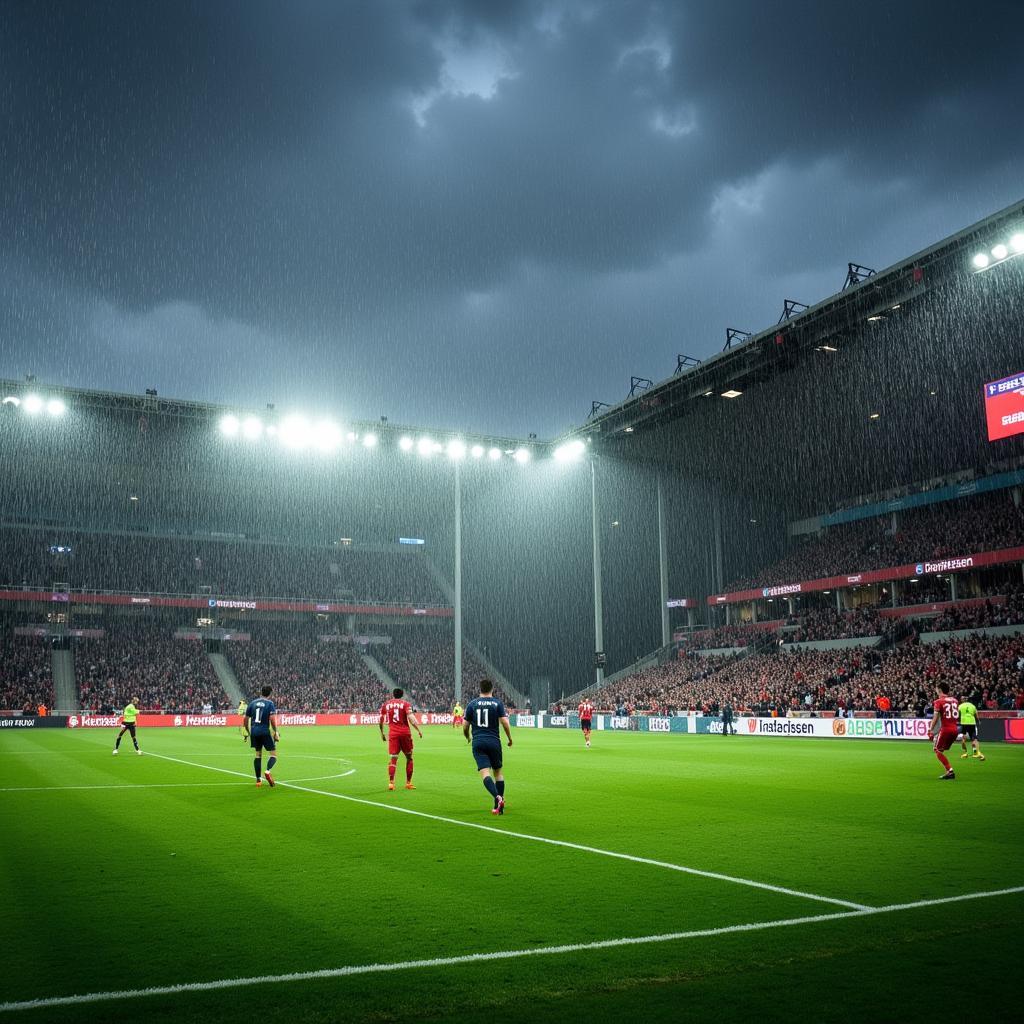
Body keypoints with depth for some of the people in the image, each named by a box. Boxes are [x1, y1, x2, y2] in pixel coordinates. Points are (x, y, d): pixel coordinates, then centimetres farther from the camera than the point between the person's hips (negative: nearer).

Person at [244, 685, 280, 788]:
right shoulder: (270, 703, -4)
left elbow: (245, 719, 12)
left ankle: (258, 779, 15)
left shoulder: (253, 703, 10)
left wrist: (247, 732, 24)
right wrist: (276, 732, -7)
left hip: (254, 731, 5)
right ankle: (268, 771, -22)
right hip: (265, 731, -5)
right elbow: (272, 719, -15)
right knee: (273, 754, 4)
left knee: (258, 754, 16)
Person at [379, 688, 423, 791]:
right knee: (409, 758, 12)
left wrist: (382, 733, 23)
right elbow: (411, 718, -13)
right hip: (405, 733, -1)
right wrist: (419, 730, -11)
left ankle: (391, 782, -12)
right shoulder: (405, 704, 1)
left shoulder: (385, 704, 9)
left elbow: (381, 721, 11)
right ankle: (408, 783, 13)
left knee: (393, 759, 2)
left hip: (392, 734, 1)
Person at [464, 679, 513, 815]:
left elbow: (465, 726, 7)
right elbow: (505, 723, -7)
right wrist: (510, 738, 9)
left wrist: (468, 738, 27)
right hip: (494, 741, 0)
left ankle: (497, 797, -30)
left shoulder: (472, 704, 6)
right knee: (498, 771, 13)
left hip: (478, 742, 0)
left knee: (485, 772, -8)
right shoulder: (497, 703, 2)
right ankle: (499, 806, 10)